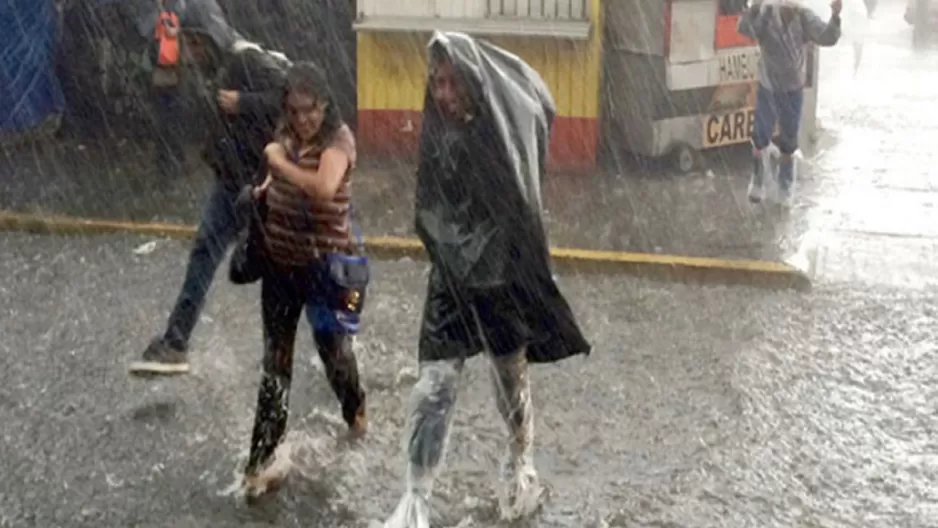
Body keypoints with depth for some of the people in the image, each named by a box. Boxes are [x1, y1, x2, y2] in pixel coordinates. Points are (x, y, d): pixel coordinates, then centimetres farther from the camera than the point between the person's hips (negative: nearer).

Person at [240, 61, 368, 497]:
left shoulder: (338, 137, -17)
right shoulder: (285, 133, 2)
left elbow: (324, 188, -36)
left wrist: (279, 161, -26)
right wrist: (261, 192, 2)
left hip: (324, 264, -5)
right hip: (279, 263, 5)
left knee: (333, 347, 15)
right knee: (275, 362, 7)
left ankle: (355, 410, 47)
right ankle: (259, 463, 10)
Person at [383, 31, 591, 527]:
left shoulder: (507, 126, -14)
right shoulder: (433, 136, -6)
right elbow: (425, 208, 6)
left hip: (506, 273, -1)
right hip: (451, 275, 2)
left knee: (511, 375, 15)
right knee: (434, 384, -4)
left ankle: (521, 463, 41)